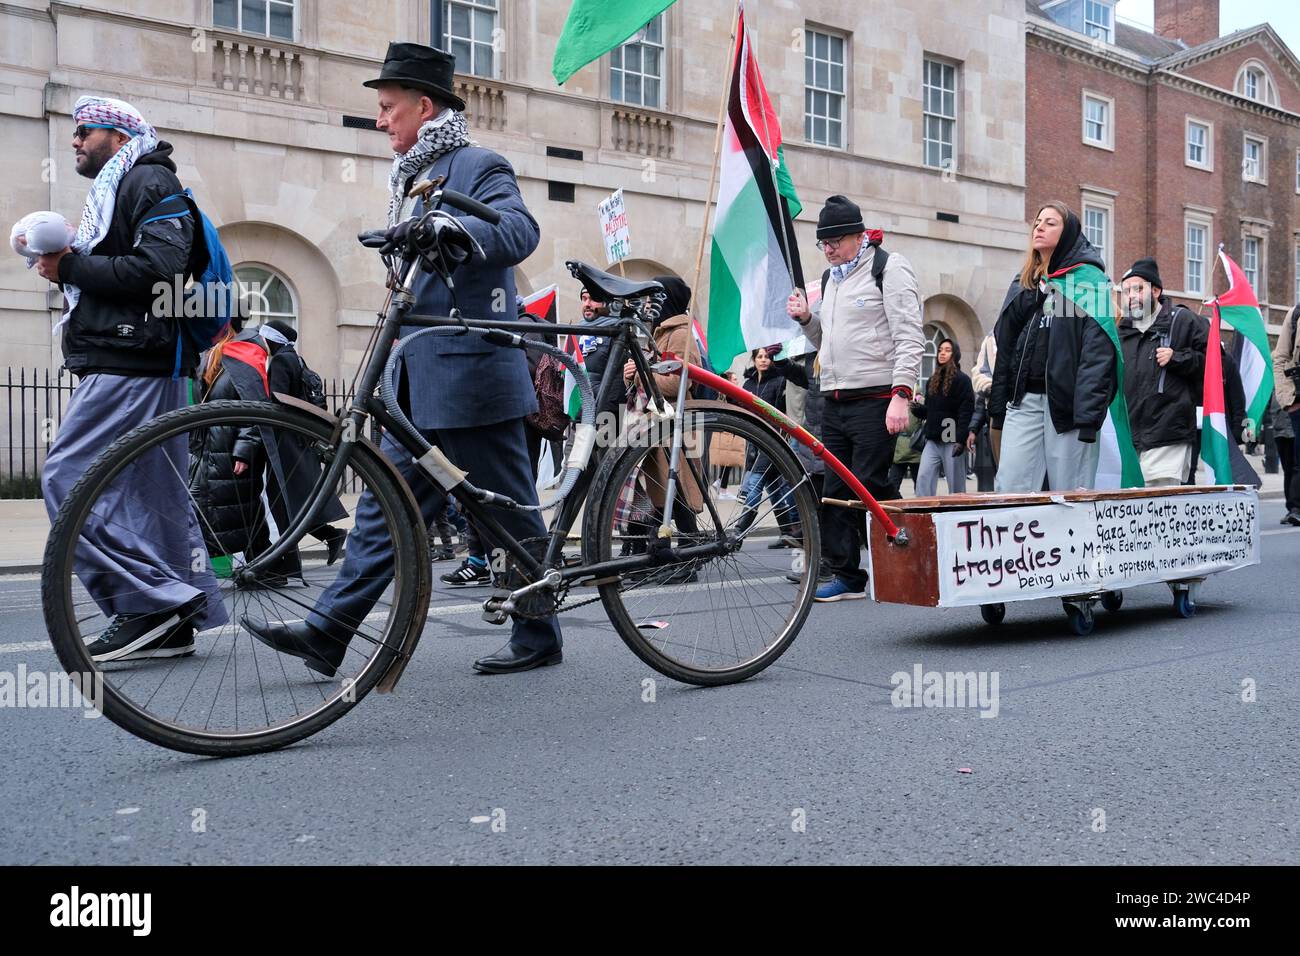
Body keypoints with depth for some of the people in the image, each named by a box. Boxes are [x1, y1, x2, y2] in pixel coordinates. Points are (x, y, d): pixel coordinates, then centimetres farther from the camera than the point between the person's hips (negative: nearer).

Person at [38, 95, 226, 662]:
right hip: (133, 363, 10)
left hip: (131, 365, -10)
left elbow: (157, 269, -20)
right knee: (155, 492, 7)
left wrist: (72, 266, -12)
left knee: (68, 480, -13)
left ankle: (150, 602, -14)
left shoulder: (148, 180, -4)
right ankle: (172, 624, 11)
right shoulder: (112, 192, 28)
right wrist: (66, 265, 8)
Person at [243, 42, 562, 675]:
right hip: (422, 387, 9)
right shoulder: (422, 177, 21)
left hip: (471, 379, -9)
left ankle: (539, 639, 15)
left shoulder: (478, 166, -6)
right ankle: (327, 633, 8)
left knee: (508, 515, 1)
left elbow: (519, 231, -25)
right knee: (386, 506, 6)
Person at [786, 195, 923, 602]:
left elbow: (909, 337, -11)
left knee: (870, 490, -7)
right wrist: (807, 319, 8)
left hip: (874, 400, -8)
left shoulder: (889, 268, -3)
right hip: (834, 400, 8)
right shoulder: (831, 278, 21)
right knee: (836, 491, 6)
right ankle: (846, 576, 14)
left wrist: (901, 394, -21)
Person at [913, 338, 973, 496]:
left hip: (952, 440, -6)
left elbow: (966, 412, -11)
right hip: (933, 441, 6)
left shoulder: (962, 379, -3)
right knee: (923, 478, -6)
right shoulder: (932, 380, 18)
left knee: (956, 486, -1)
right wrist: (918, 409, 0)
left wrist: (961, 440, -19)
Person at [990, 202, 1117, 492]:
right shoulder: (1022, 283, 19)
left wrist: (1088, 414, -18)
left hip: (1066, 401, -5)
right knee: (1009, 489, -4)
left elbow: (1098, 352, -10)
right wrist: (997, 406, 14)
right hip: (1023, 400, 5)